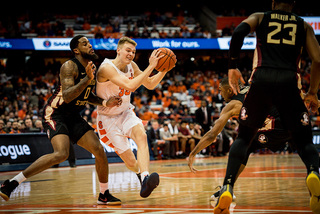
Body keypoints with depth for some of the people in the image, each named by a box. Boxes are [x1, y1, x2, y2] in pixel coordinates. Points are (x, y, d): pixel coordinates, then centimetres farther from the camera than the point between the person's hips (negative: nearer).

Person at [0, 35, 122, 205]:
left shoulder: (92, 68, 8)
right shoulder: (70, 66, -18)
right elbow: (67, 96, -29)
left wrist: (104, 102, 6)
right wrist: (87, 79, -34)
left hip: (73, 116, 9)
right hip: (55, 113, -9)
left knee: (99, 151, 0)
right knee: (61, 154, -29)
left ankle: (104, 195, 18)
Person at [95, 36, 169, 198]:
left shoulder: (131, 66, -1)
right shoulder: (107, 68, -25)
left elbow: (150, 84, 9)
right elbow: (130, 85, -38)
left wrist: (164, 70, -8)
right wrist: (150, 67, -36)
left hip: (126, 113, 6)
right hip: (109, 118, -6)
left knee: (141, 135, -30)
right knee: (130, 162, -6)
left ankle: (145, 179, -47)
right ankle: (140, 172, 34)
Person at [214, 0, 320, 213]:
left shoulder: (260, 17, 19)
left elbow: (239, 31, -2)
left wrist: (232, 66, 2)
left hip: (262, 80, 0)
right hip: (289, 82, 0)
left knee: (243, 137, 16)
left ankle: (227, 188, -4)